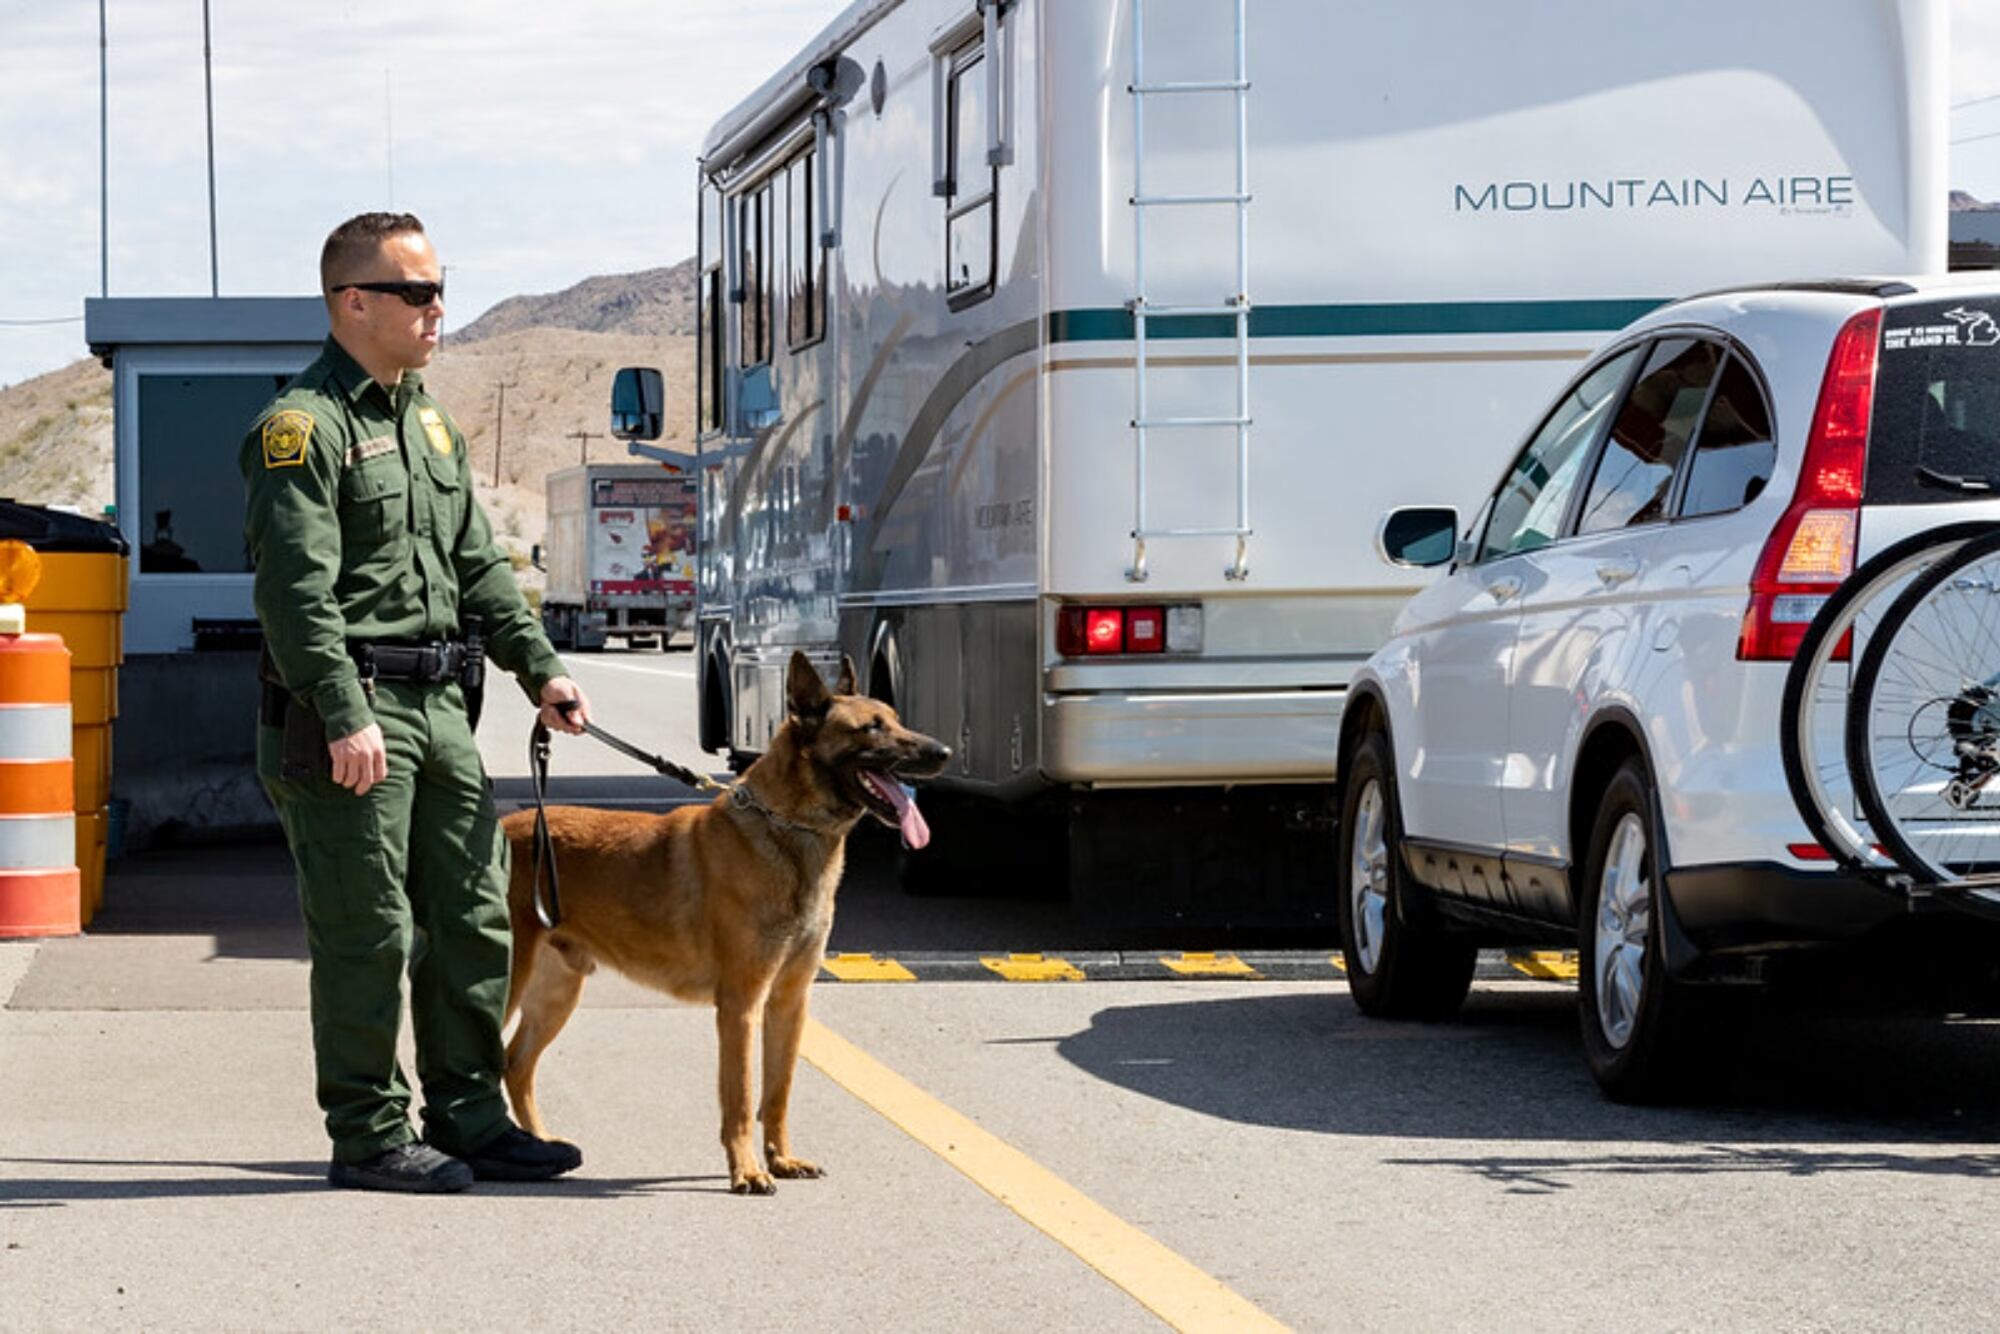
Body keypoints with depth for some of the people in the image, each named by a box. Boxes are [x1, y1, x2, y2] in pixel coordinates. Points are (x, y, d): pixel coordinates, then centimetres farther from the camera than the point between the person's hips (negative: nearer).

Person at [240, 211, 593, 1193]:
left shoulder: (429, 422, 18)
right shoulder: (303, 427, -10)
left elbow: (478, 566, 24)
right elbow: (297, 589, -18)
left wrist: (539, 668, 13)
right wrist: (345, 717, -25)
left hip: (440, 706, 9)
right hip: (347, 713, -8)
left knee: (473, 920, 9)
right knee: (368, 932, -5)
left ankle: (468, 1120, 19)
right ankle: (368, 1137, 3)